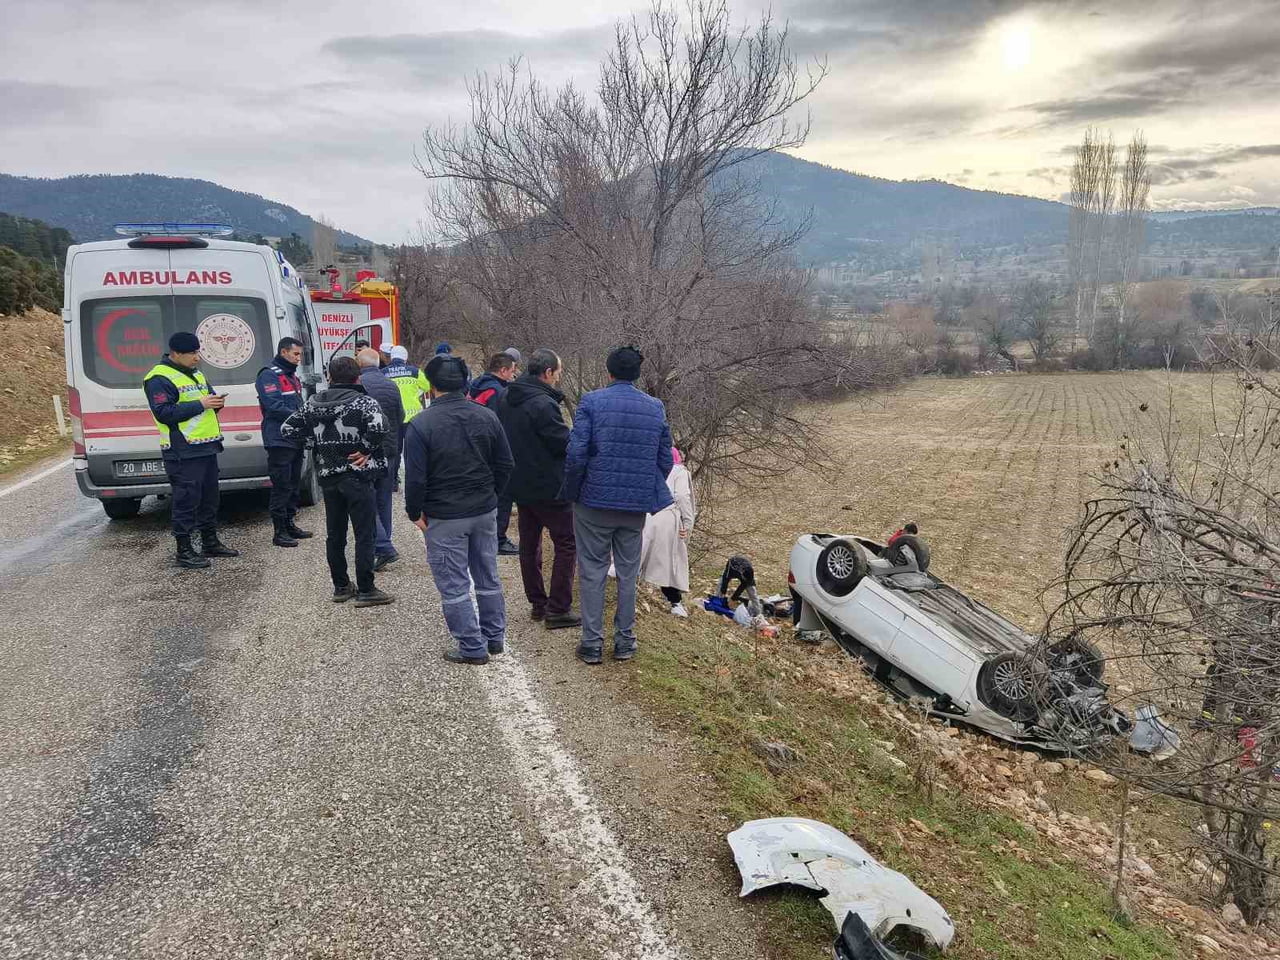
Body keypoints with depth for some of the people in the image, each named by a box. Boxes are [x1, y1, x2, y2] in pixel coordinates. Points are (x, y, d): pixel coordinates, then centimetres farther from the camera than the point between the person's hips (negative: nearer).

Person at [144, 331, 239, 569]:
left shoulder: (195, 374, 18)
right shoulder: (159, 378, -11)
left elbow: (207, 399, 26)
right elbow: (164, 413, -20)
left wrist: (216, 402, 1)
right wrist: (200, 404, -21)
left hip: (206, 448, 9)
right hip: (183, 452, -9)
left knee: (209, 497, 16)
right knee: (186, 501, -5)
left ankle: (210, 543, 28)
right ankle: (184, 552, 4)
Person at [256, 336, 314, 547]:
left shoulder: (292, 375, 20)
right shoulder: (269, 375, -10)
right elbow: (274, 407, -20)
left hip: (296, 440, 9)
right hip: (279, 441, -9)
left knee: (294, 485, 15)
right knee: (282, 487, -7)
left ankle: (290, 524, 25)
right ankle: (280, 532, -2)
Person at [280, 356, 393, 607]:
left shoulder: (313, 404, 6)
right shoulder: (363, 402, -11)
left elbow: (287, 428, 9)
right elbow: (378, 427, -30)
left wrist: (316, 441, 11)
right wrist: (366, 450, -15)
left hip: (328, 477, 5)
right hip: (357, 476, -5)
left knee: (335, 535, 14)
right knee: (365, 535, 1)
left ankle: (340, 587, 23)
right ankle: (366, 591, 4)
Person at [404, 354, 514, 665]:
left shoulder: (421, 425, -15)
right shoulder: (487, 417, -1)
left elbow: (415, 477, -14)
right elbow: (505, 464, 4)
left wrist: (415, 512, 0)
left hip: (443, 518, -5)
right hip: (485, 511, 5)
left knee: (454, 586, 5)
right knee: (488, 578, 17)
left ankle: (472, 647, 10)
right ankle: (495, 638, 28)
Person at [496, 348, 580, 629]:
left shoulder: (505, 399, 5)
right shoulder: (544, 404, -23)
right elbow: (566, 444, -19)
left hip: (519, 484, 9)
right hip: (548, 487, -8)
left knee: (529, 543, 16)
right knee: (567, 543, 2)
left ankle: (537, 603, 25)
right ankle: (558, 609, 2)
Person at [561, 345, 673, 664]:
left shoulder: (592, 402, -8)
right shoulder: (655, 408, 4)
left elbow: (576, 454, -14)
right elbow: (665, 460, 7)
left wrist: (571, 492, 1)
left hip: (594, 501, -3)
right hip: (637, 505, 3)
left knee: (592, 572, 7)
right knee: (628, 572, 14)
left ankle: (592, 643, 11)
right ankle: (625, 640, 21)